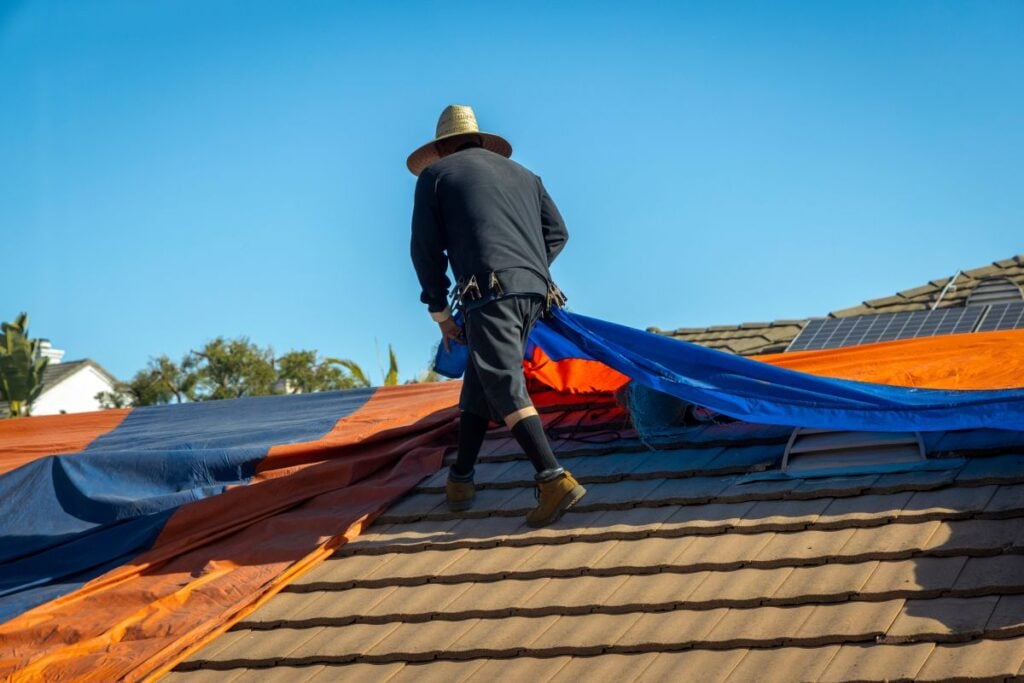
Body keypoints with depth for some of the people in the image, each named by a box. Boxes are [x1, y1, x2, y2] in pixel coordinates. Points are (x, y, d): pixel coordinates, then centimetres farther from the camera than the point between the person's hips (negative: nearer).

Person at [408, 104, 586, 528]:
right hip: (534, 292, 6)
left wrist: (439, 311, 15)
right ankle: (460, 481, 21)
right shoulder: (522, 175, 27)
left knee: (507, 392, -12)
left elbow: (427, 248, 9)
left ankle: (555, 481, -26)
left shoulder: (435, 174, 14)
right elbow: (557, 232, 18)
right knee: (479, 385, 18)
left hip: (488, 293, -6)